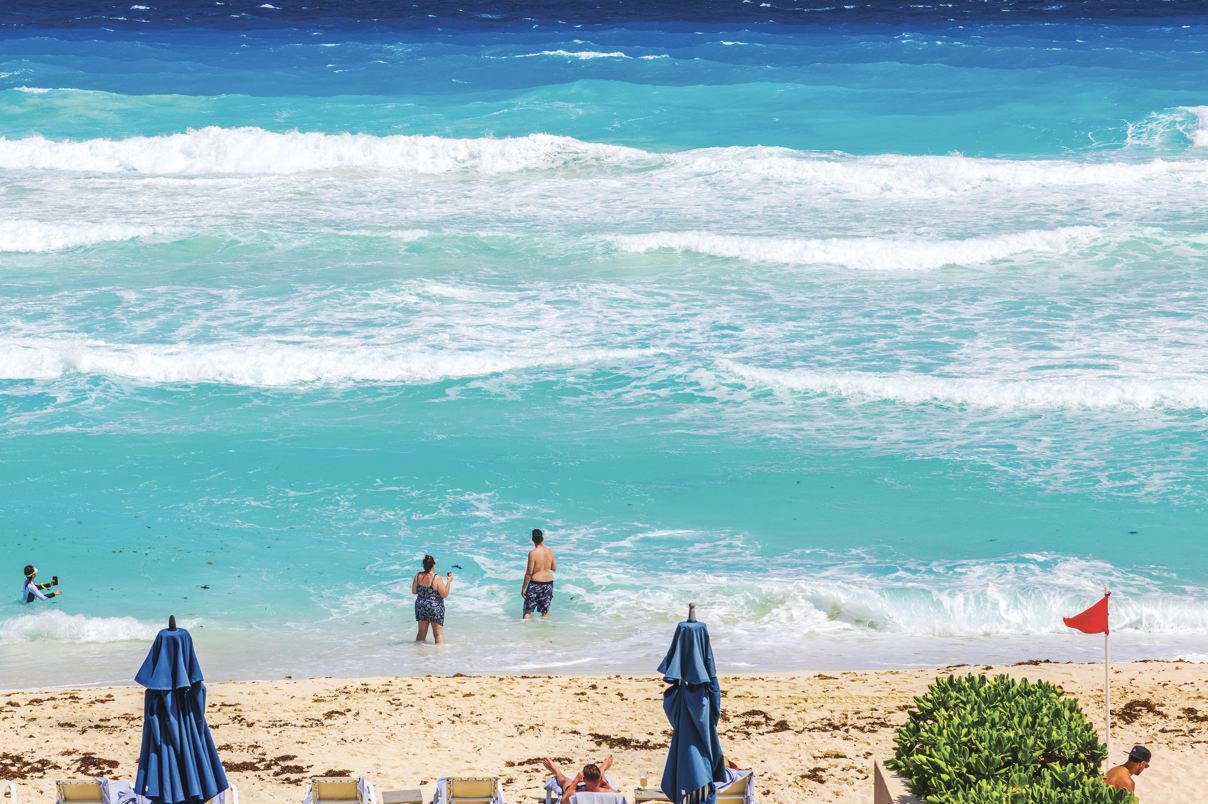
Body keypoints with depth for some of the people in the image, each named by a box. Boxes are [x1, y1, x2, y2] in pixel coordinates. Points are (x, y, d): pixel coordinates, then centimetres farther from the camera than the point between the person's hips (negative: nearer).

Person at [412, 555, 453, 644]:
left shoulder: (418, 576, -5)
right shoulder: (436, 578, -18)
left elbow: (414, 592, 6)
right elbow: (444, 594, -15)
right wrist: (449, 581, -8)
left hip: (421, 606, 4)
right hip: (435, 608, -4)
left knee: (422, 632, 17)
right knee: (438, 633, 4)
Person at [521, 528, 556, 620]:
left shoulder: (532, 553, -16)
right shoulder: (550, 551, -1)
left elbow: (529, 572, -14)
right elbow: (554, 568, 9)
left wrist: (523, 588, -7)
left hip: (535, 582, -5)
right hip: (548, 582, 5)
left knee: (527, 611, 4)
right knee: (545, 611, 14)